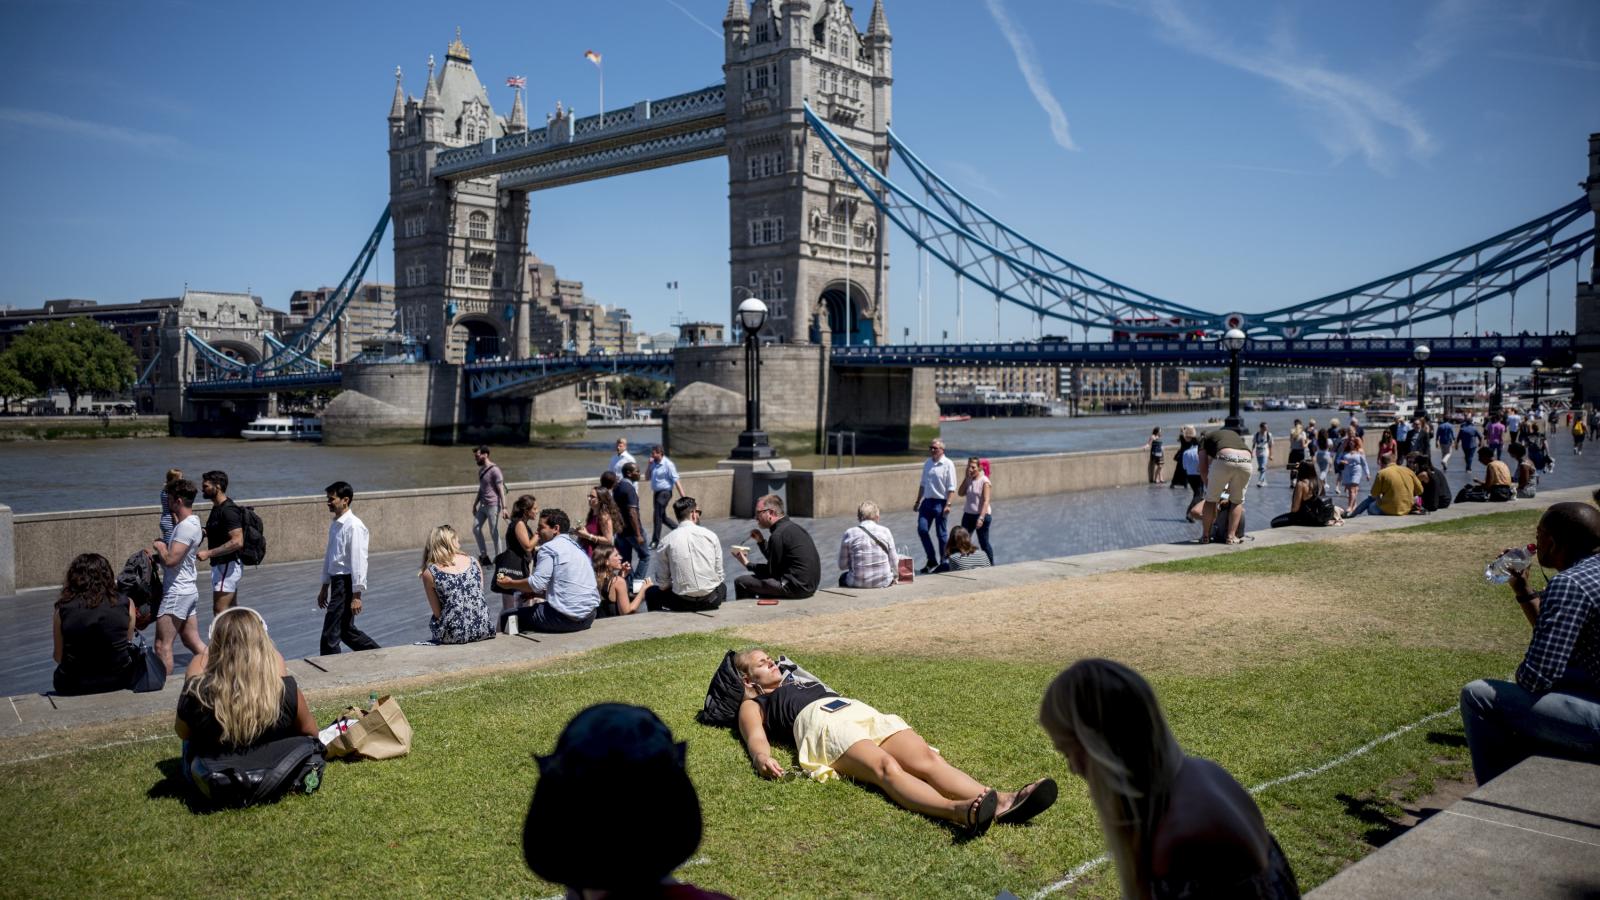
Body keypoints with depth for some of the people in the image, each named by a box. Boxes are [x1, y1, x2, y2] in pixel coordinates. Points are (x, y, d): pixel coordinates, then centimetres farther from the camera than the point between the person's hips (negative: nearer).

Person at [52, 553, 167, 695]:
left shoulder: (62, 609, -8)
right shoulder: (126, 604, -9)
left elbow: (58, 657, -2)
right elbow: (129, 642, 3)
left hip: (75, 685, 1)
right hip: (118, 680, -1)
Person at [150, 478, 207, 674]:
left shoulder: (186, 527, -19)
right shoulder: (192, 522, 12)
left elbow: (170, 560, -26)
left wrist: (159, 545, -8)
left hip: (176, 593, -10)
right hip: (187, 591, 10)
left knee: (163, 645, -4)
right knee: (193, 642, 13)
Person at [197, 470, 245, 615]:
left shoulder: (228, 510, -19)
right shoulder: (217, 508, 12)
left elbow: (237, 542, -27)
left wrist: (209, 553, -26)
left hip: (227, 565, -10)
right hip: (222, 565, 10)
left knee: (219, 610, -10)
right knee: (232, 610, 14)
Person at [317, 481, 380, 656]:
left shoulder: (354, 526, -17)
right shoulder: (334, 524, 10)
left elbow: (358, 561, -19)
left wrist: (357, 595, -20)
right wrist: (324, 588, 23)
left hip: (347, 583, -9)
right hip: (336, 581, 9)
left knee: (331, 634, -5)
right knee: (346, 630, 17)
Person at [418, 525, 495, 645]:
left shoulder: (429, 573, -3)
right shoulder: (473, 562, 5)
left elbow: (437, 613, -1)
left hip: (453, 635, -2)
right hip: (482, 631, 2)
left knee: (433, 621, 30)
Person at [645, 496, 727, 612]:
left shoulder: (666, 541, -2)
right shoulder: (711, 535, 0)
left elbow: (663, 584, 1)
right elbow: (719, 574, 5)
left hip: (683, 603, -1)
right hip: (712, 600, 1)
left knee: (650, 592, 24)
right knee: (722, 584, 36)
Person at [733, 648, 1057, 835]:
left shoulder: (799, 681, 42)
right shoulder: (754, 705, 24)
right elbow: (756, 737, 5)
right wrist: (762, 758, -18)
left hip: (862, 712, 6)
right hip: (823, 725, -6)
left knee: (925, 759, -25)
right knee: (886, 767, -36)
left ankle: (1001, 804, -50)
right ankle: (958, 811, -64)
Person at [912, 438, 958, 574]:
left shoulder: (948, 464, -8)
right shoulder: (927, 463, 11)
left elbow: (951, 488, -12)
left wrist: (948, 504, -20)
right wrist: (918, 501, 19)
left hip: (940, 503, -6)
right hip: (927, 501, 6)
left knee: (941, 534, 2)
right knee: (922, 529, -3)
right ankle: (932, 559, 11)